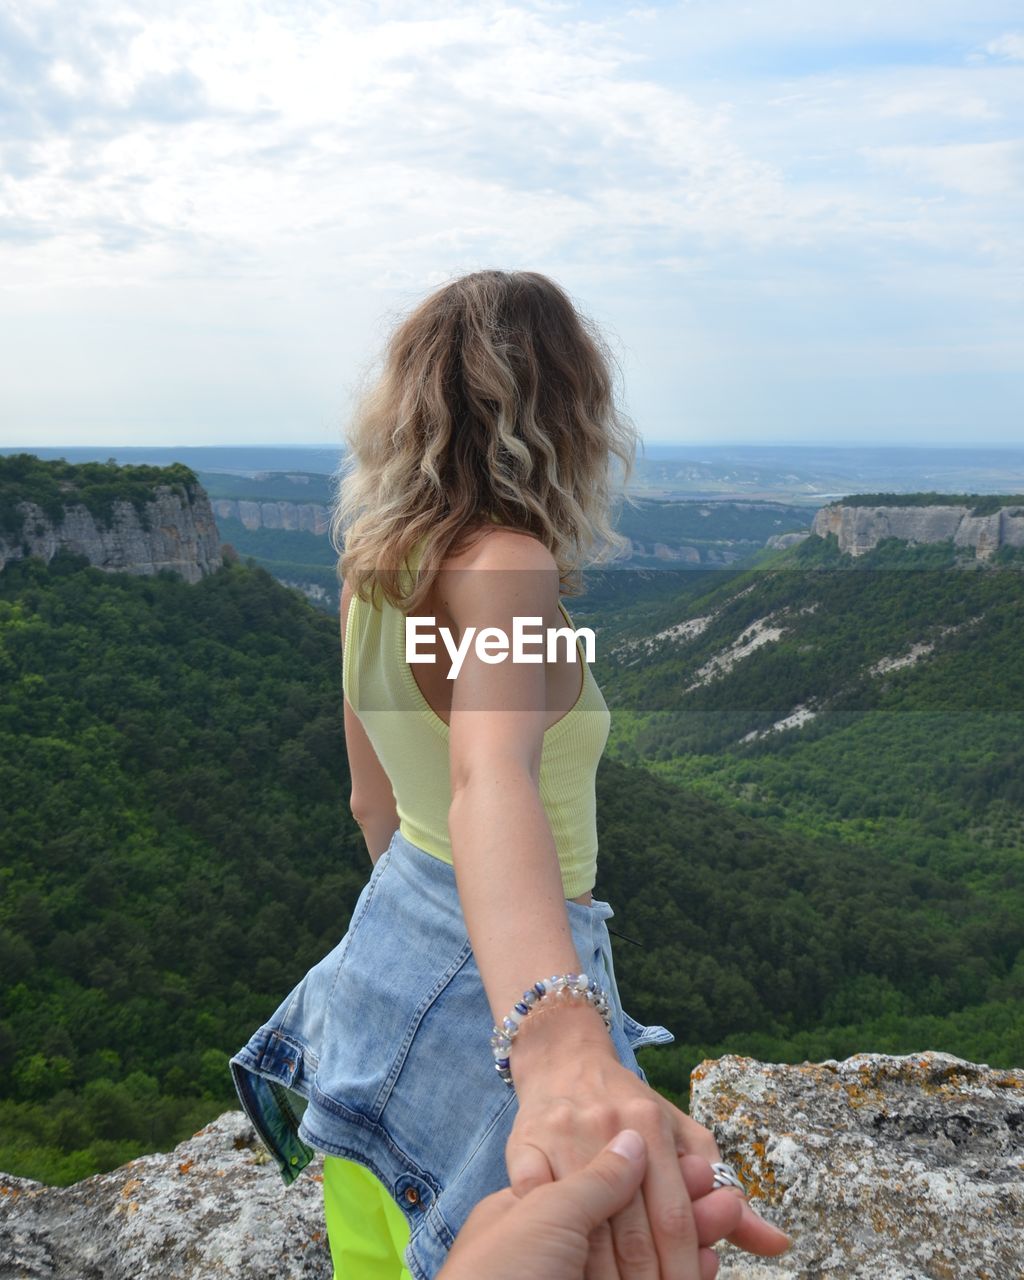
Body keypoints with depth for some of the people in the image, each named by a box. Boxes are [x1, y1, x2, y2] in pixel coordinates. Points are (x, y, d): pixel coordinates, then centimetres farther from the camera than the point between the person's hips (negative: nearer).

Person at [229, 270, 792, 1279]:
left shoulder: (370, 570, 0)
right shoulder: (500, 563, -25)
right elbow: (491, 773, -45)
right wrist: (559, 1048, -61)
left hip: (386, 940, 8)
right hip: (487, 994, -8)